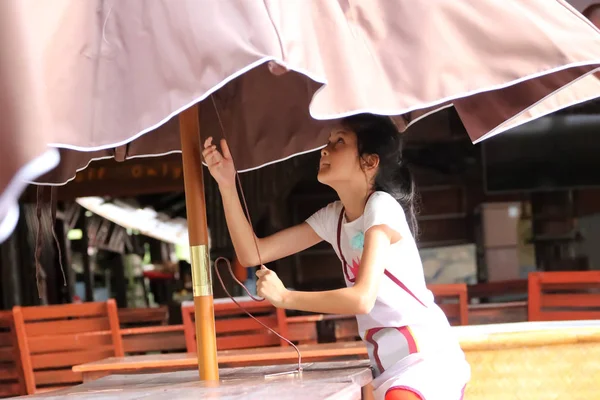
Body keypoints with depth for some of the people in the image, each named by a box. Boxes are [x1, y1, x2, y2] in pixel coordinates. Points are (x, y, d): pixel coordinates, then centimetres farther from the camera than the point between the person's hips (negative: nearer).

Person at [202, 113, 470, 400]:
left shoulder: (381, 207, -13)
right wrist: (227, 185, -4)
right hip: (390, 365, 9)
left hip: (428, 358, -8)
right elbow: (252, 253, 5)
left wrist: (284, 297, -18)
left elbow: (362, 298, -24)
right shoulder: (333, 218, 9)